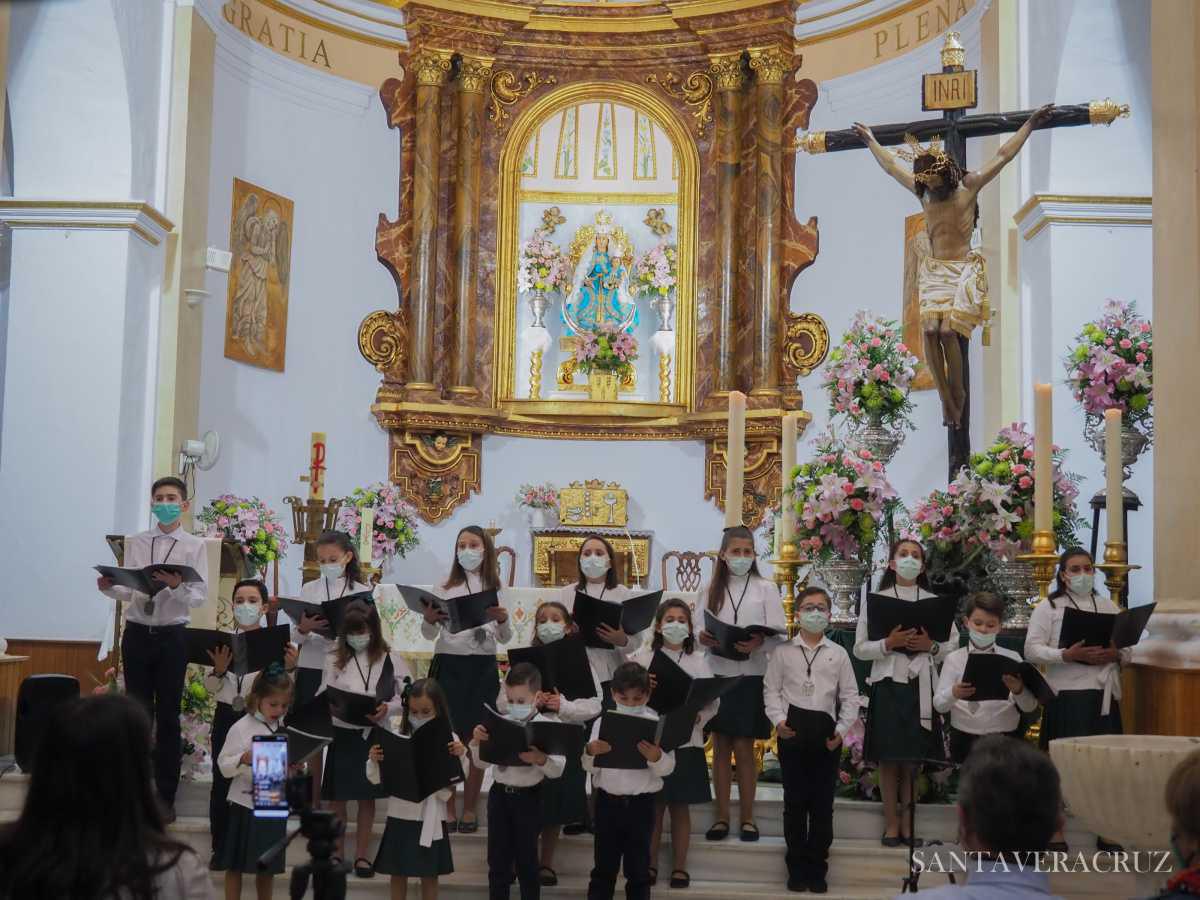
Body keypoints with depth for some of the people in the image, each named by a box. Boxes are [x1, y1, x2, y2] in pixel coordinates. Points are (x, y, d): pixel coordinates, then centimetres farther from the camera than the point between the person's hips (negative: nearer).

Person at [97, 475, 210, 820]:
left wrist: (176, 586, -29)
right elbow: (128, 592, 3)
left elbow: (200, 596, -10)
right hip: (137, 634, 2)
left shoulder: (194, 546, -2)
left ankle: (165, 796, 14)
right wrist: (108, 588, -17)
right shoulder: (135, 543, 7)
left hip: (172, 636, -2)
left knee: (168, 715, 5)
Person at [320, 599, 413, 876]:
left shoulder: (390, 659, -4)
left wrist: (388, 708, -18)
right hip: (342, 734, 0)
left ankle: (361, 855, 23)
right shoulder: (335, 659, -3)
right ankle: (337, 852, 25)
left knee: (367, 797, 11)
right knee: (338, 797, 9)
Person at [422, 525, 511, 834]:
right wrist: (428, 619, -18)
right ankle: (447, 807, 12)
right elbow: (430, 635, 4)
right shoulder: (446, 586, 4)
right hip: (448, 664, -1)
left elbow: (504, 639, 5)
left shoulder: (494, 588, 6)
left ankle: (469, 809, 16)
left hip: (482, 666, 1)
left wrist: (503, 620, -16)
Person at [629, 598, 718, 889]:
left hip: (686, 742, 1)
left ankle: (679, 867, 17)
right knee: (654, 807, 6)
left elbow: (712, 700, 3)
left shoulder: (698, 661, 6)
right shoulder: (643, 657, 3)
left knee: (681, 808, 8)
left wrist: (698, 717, -14)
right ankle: (650, 865, 18)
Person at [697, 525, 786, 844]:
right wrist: (702, 639, -14)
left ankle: (747, 818, 12)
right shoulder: (710, 591, 8)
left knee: (744, 748, 1)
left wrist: (759, 643, -23)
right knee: (720, 747, 6)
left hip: (751, 676, -2)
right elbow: (699, 631, 9)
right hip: (717, 673, 2)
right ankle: (722, 817, 15)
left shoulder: (766, 589, 3)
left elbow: (779, 633, -3)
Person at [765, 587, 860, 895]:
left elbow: (850, 696, 6)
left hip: (826, 731, 1)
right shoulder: (783, 651, 3)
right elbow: (771, 689, 3)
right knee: (795, 801, 6)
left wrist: (841, 729, -5)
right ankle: (797, 867, 17)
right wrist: (779, 721, -11)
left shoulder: (838, 654, 5)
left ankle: (817, 868, 16)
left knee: (823, 803, 5)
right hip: (793, 731, -1)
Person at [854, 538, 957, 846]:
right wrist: (888, 644, -16)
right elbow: (860, 649, 0)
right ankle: (891, 822, 10)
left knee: (913, 757, 5)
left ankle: (907, 821, 15)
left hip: (920, 685, 1)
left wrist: (931, 647, -10)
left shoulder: (934, 602, 9)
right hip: (888, 682, -1)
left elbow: (954, 644, 8)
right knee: (888, 757, 0)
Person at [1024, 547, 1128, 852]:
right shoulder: (1048, 607, 1)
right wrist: (1068, 655, -21)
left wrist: (1115, 655, -10)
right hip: (1066, 694, -4)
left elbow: (1127, 650, 14)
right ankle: (1055, 832, 7)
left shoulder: (1108, 606, 14)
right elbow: (1032, 650, -7)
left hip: (1104, 693, 4)